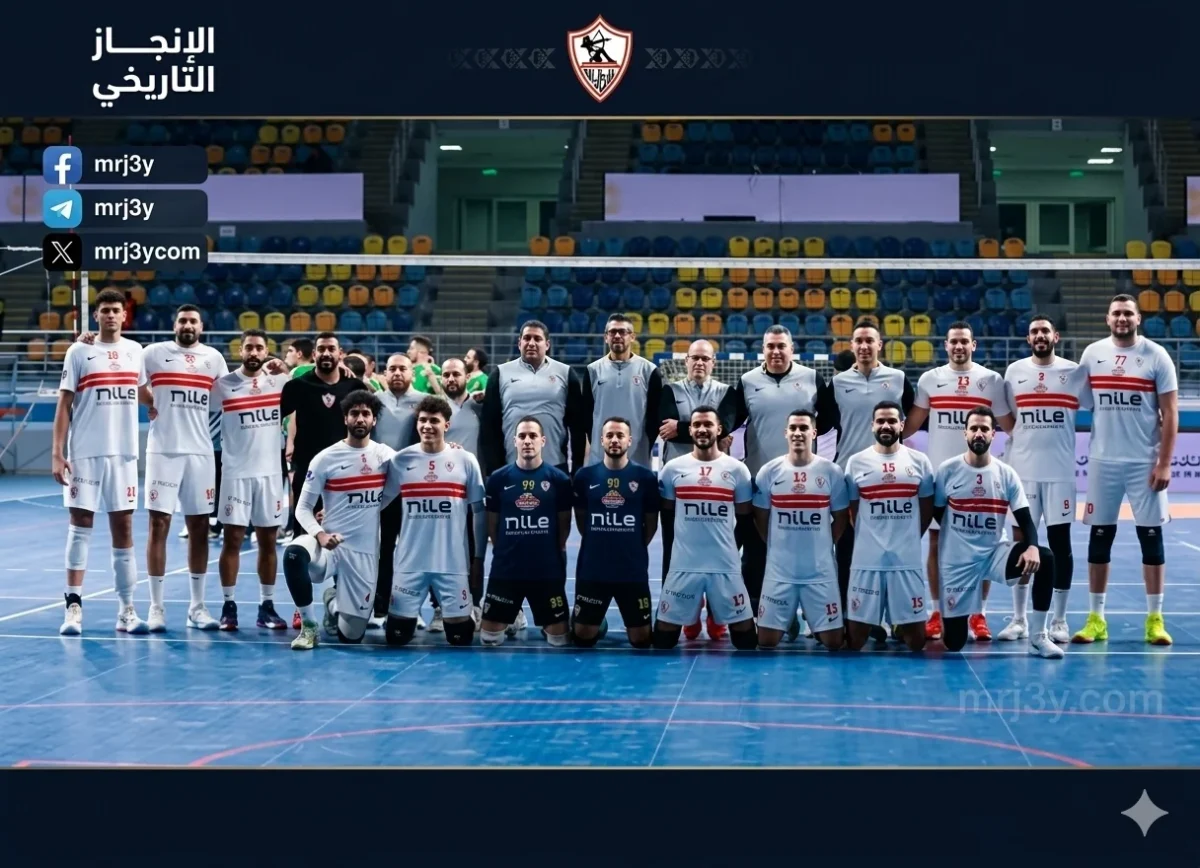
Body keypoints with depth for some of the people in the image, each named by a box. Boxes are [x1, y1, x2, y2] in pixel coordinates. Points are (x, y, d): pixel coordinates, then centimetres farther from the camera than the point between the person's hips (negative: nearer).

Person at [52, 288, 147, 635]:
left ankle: (127, 610, 8)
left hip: (124, 454, 3)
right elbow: (64, 405, -2)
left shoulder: (135, 351, 9)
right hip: (85, 454, -3)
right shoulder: (79, 352, 0)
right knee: (80, 525, -3)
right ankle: (73, 607, 0)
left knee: (123, 528, 5)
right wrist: (57, 453, -9)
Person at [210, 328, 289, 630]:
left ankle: (266, 606, 13)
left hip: (270, 471, 3)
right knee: (232, 539, 0)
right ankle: (228, 606, 6)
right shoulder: (224, 384, -3)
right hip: (236, 472, -3)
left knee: (268, 541, 7)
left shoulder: (279, 381, 4)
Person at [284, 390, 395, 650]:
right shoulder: (325, 458, -4)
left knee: (351, 635, 2)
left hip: (365, 551, 2)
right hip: (329, 544, -2)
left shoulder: (386, 456, 4)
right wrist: (319, 534, -21)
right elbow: (303, 507, -5)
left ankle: (333, 601, 41)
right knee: (294, 553, -39)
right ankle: (309, 626, -16)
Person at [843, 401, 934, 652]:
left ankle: (899, 627, 30)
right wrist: (871, 539, 7)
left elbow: (927, 509, 12)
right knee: (854, 639, 0)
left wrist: (908, 539, 9)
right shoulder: (856, 462, 2)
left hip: (907, 559, 1)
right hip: (866, 559, -1)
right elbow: (851, 511, 9)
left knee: (916, 641, 3)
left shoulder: (919, 461, 4)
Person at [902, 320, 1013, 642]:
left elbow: (1008, 423, 6)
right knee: (937, 543, 5)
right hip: (939, 473, 1)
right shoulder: (929, 379, 4)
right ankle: (936, 612, 12)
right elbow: (914, 421, 8)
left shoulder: (991, 380, 2)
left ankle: (979, 614, 8)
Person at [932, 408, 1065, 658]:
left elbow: (1025, 519, -6)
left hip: (996, 553, 2)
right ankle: (947, 620, 36)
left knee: (1045, 559, -27)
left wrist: (1032, 547, -25)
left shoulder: (1007, 474, -1)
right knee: (953, 642, -5)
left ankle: (1038, 638, -15)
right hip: (958, 561, -2)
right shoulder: (948, 470, -6)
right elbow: (936, 514, 5)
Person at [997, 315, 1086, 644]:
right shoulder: (1014, 371, 7)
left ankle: (1059, 620, 9)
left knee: (1060, 542, 2)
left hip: (1060, 470, -1)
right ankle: (1019, 619, 12)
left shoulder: (1074, 372, 1)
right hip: (1022, 469, 1)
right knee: (1021, 542, 5)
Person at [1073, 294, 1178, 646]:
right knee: (1100, 536, 5)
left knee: (1151, 537, 1)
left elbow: (1170, 414, -4)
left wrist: (1164, 463, -10)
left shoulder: (1156, 356, -3)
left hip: (1144, 462, -2)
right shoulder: (1092, 354, 3)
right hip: (1102, 461, 2)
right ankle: (1095, 618, 12)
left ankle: (1154, 619, 7)